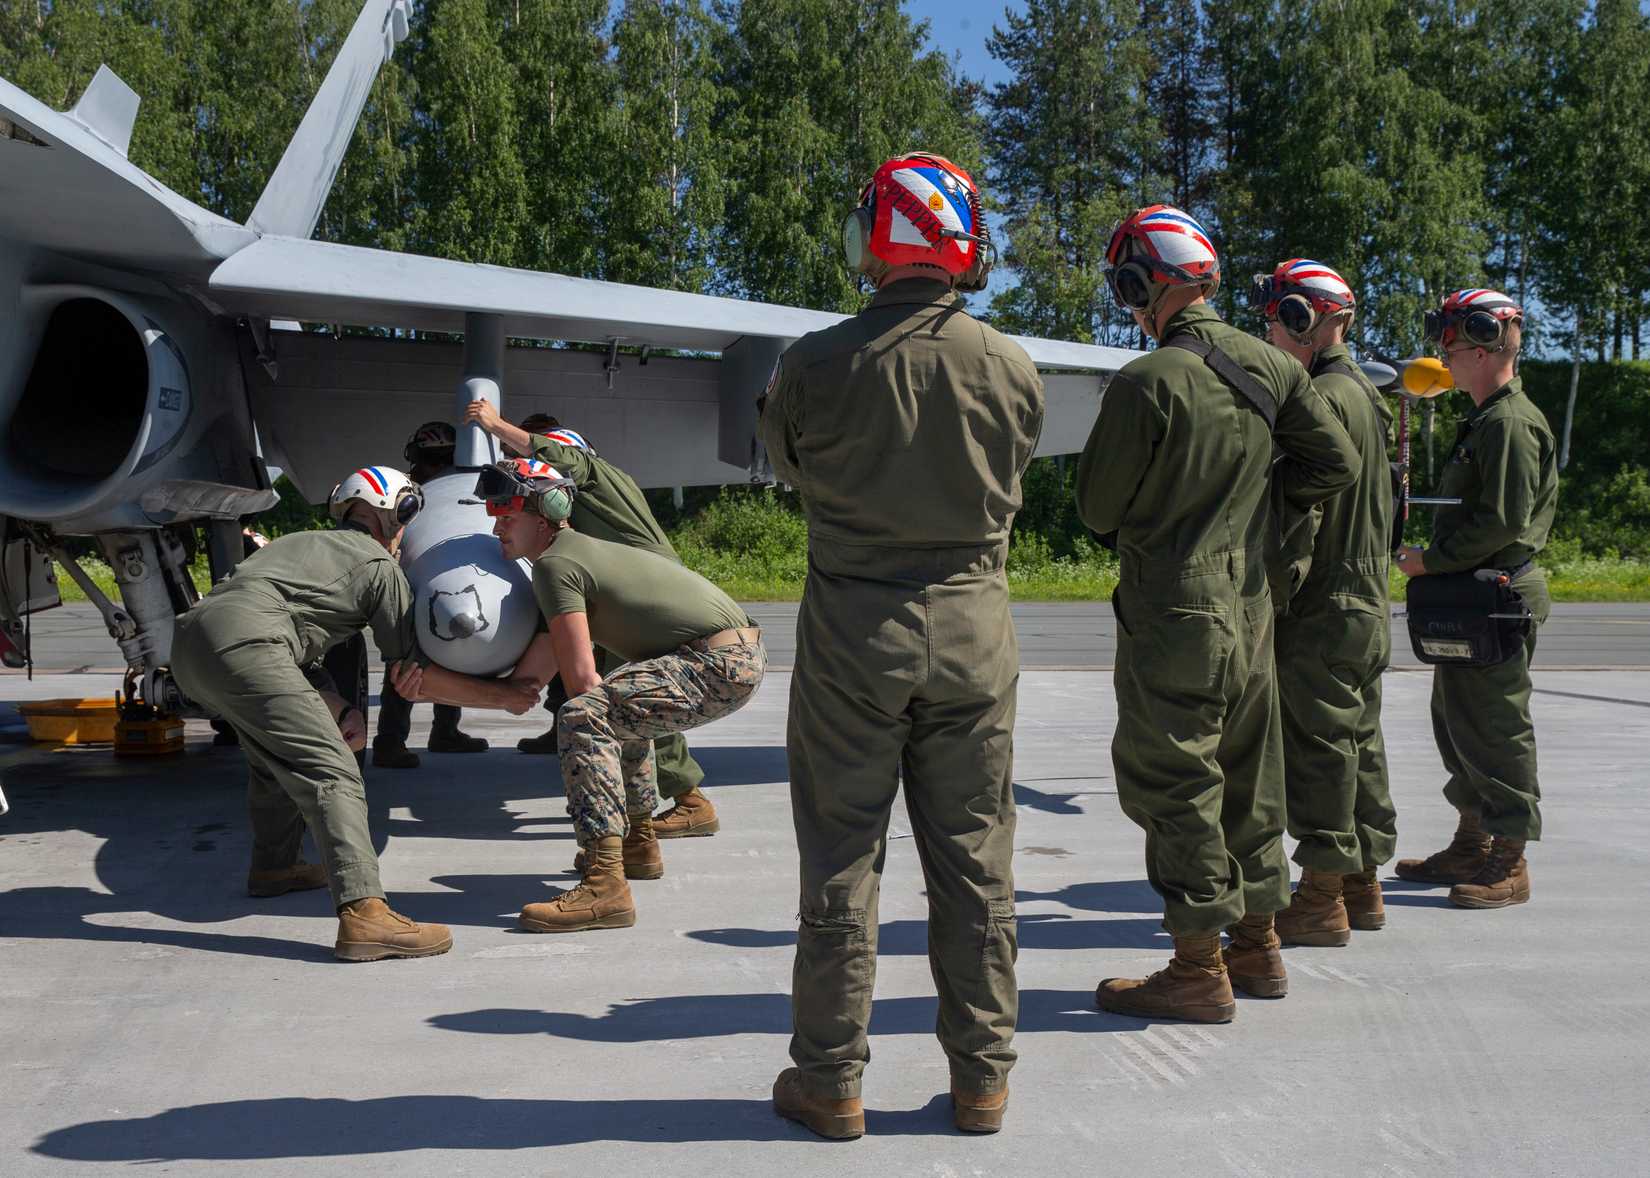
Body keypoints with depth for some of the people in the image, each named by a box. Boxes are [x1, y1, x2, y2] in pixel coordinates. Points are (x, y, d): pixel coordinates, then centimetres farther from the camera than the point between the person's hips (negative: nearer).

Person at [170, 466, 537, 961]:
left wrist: (340, 709, 18)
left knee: (276, 750, 31)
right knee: (331, 773, -12)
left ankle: (273, 866, 45)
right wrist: (498, 694, 20)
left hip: (189, 640, 9)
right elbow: (413, 668, 12)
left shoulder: (305, 544, 35)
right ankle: (363, 914, -23)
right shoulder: (378, 565, 12)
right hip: (242, 645, -9)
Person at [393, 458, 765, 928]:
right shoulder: (576, 556, 21)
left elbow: (580, 679, -14)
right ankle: (639, 845, 40)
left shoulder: (555, 565, -9)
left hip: (720, 661, -11)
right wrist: (432, 685, 8)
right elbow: (525, 686, 15)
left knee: (583, 717, -22)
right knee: (622, 708, 34)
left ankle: (605, 887, -26)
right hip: (743, 651, 11)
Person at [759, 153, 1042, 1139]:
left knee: (842, 862, 8)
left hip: (852, 632, -2)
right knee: (974, 863, 11)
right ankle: (983, 1075, 20)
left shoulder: (814, 365, -11)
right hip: (972, 629, 2)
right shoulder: (1013, 370, -5)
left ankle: (831, 1077, 16)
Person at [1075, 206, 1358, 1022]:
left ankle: (1199, 969, 7)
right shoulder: (1272, 368, 4)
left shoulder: (1146, 383, -17)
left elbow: (1098, 507, -10)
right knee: (1246, 778, 17)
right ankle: (1257, 946, 28)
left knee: (1174, 785, 1)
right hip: (1251, 608, 7)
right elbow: (1336, 464, 9)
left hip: (1172, 614, -7)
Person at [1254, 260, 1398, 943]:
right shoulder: (1365, 394, 16)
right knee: (1358, 741, 14)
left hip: (1322, 607, -10)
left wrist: (1272, 600, -18)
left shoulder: (1318, 400, -15)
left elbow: (1302, 511, -20)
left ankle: (1322, 900, 2)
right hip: (1368, 602, 10)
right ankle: (1362, 887, 24)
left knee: (1317, 748, -4)